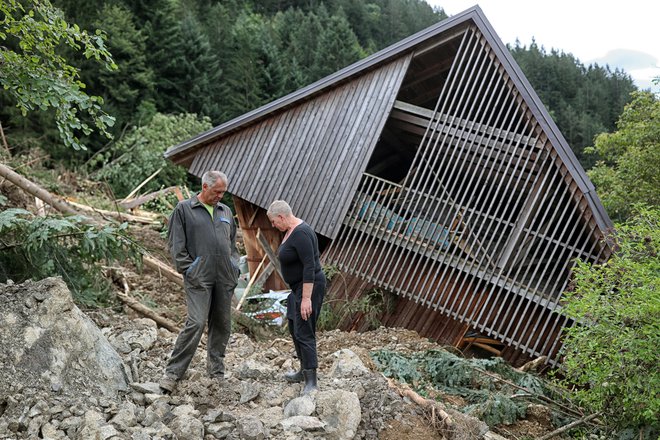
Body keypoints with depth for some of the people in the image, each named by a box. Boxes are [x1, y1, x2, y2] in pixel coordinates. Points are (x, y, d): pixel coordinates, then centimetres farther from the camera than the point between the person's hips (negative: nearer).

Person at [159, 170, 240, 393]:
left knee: (222, 324, 10)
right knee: (196, 323, -14)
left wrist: (234, 266, 11)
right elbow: (176, 243, -2)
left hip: (225, 278, 6)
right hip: (199, 278, -6)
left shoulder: (226, 211, 17)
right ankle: (173, 372, -6)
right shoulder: (184, 209, 1)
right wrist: (188, 268, -9)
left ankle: (216, 370, 23)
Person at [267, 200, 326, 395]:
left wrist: (306, 298, -28)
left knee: (304, 333, -11)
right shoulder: (291, 230, 10)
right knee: (294, 328, 20)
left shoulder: (301, 234, -23)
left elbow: (310, 266, -27)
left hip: (309, 287, -11)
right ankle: (304, 371, 34)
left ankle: (311, 382, -7)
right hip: (299, 286, 11)